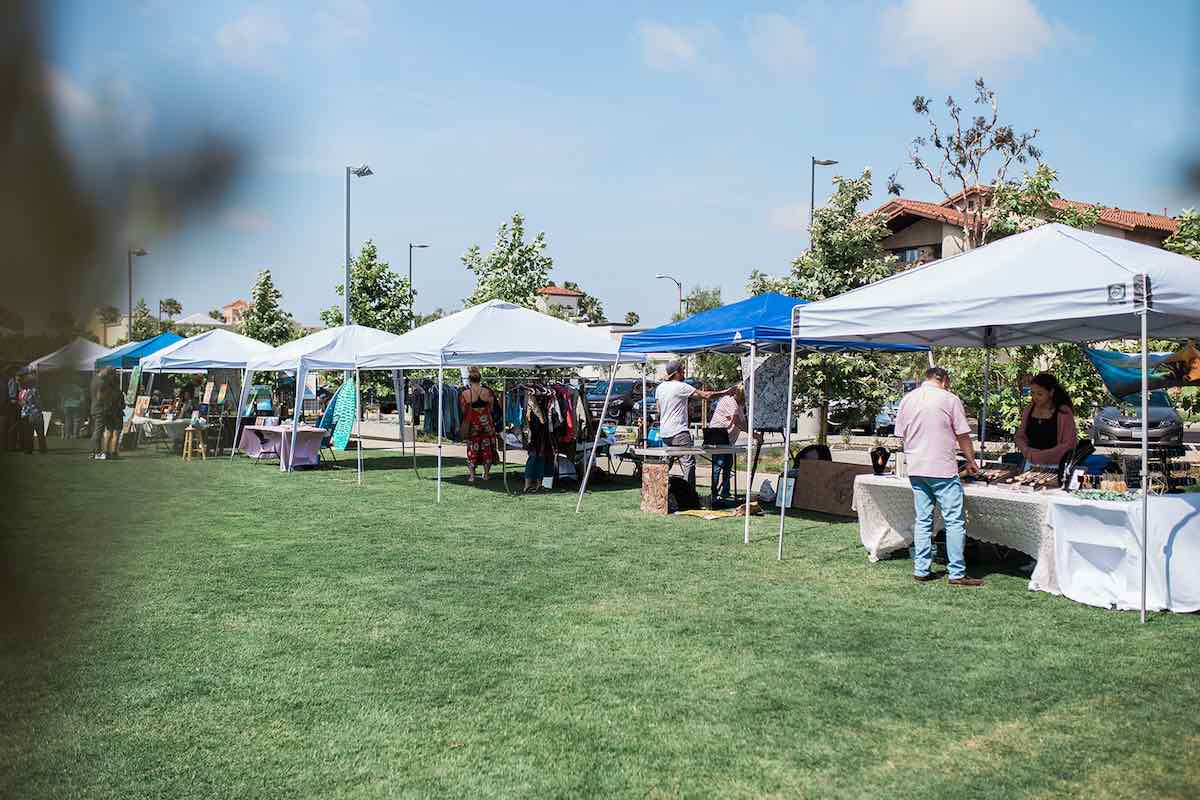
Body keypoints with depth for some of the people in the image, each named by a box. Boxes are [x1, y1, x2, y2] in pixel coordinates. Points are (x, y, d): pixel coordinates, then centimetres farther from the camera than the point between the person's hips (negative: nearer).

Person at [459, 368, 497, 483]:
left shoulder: (465, 394, -11)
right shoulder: (487, 392, -9)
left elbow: (463, 410, -2)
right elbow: (491, 408, 1)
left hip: (472, 424, -1)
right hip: (486, 423, 1)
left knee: (472, 449, 9)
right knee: (486, 447, 13)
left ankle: (472, 475, 10)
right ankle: (486, 474, 20)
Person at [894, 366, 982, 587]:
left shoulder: (907, 399, 8)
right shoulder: (949, 399, -6)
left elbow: (901, 434, 14)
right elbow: (963, 435, -3)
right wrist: (971, 461, 11)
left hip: (916, 469, 6)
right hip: (943, 469, -5)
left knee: (923, 520, 11)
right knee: (955, 521, 0)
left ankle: (921, 570, 12)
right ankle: (957, 573, 0)